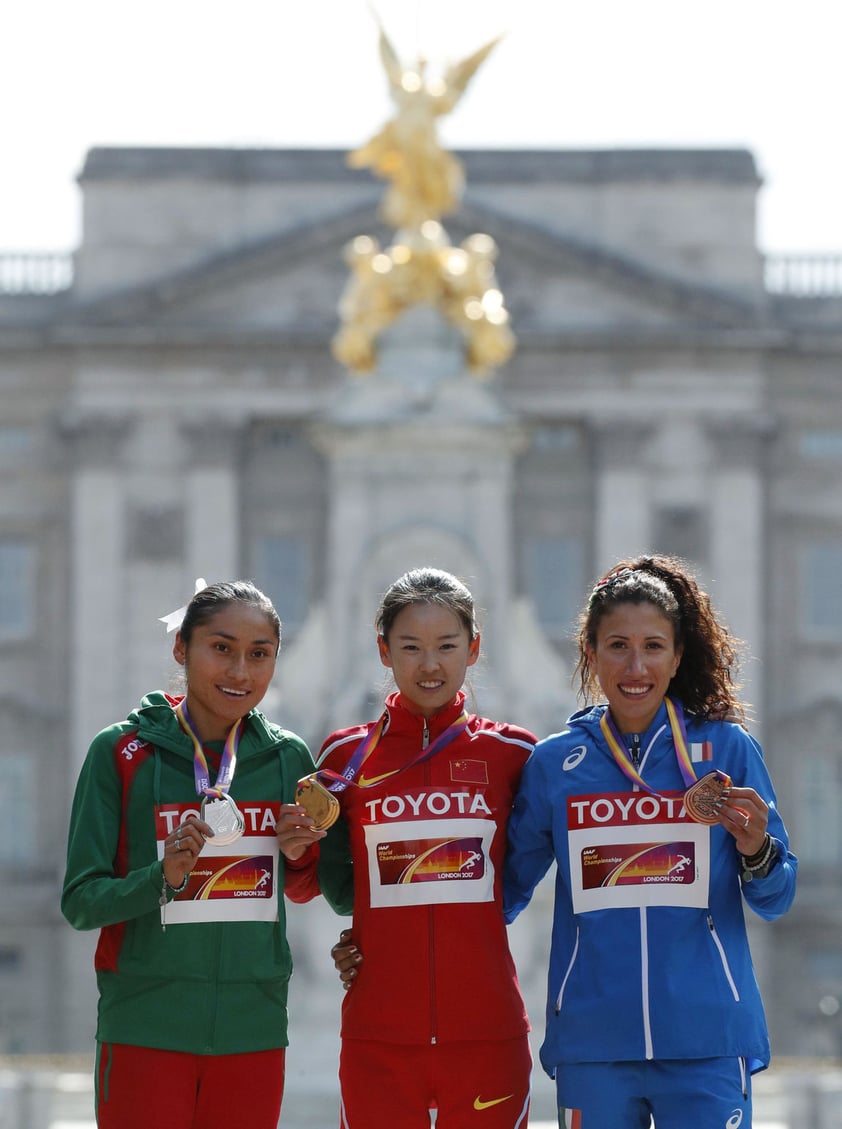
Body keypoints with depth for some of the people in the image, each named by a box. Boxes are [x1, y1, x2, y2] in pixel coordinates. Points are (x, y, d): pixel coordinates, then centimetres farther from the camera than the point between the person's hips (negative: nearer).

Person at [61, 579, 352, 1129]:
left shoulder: (287, 756, 6)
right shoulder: (122, 752, -3)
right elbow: (80, 902, -4)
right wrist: (163, 878, -21)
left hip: (254, 1031, 3)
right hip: (146, 1033, -3)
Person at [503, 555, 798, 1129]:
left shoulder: (729, 749, 2)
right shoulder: (555, 762, 6)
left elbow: (776, 901, 5)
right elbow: (507, 891, 14)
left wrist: (755, 850, -16)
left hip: (707, 1043, -1)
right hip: (592, 1042, 1)